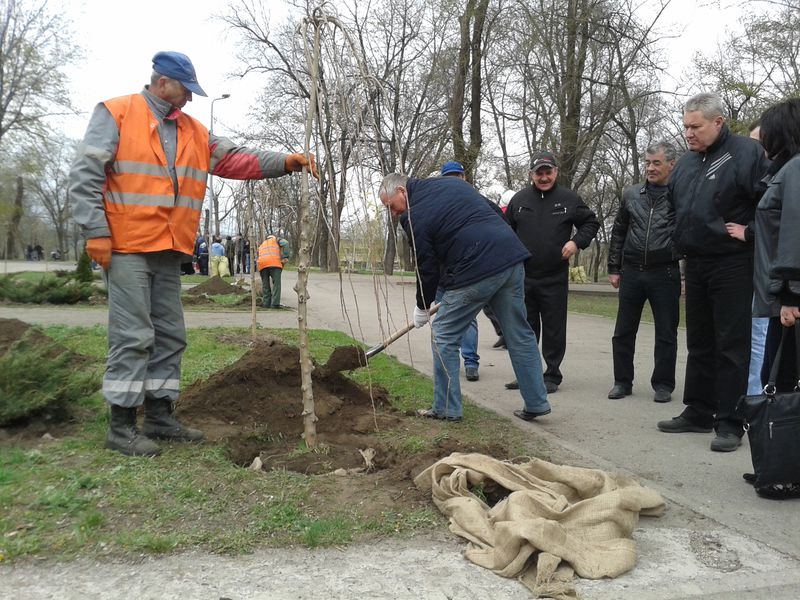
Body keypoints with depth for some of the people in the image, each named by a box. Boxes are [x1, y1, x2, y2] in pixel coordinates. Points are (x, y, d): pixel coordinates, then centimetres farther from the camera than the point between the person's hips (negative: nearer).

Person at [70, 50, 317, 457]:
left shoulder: (194, 132, 15)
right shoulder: (116, 114, -3)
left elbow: (238, 161, 9)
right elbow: (84, 175, -8)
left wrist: (285, 162, -5)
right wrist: (96, 232, -14)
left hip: (169, 252, 7)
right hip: (126, 248, -7)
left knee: (170, 336, 9)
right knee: (133, 336, -7)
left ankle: (160, 416, 20)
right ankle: (121, 425, 2)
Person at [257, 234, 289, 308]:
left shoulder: (261, 246, 40)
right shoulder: (276, 240, 28)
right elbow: (285, 244, 5)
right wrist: (285, 257, -1)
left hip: (262, 264, 4)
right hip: (274, 263, -4)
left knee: (265, 284, 12)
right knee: (276, 283, -3)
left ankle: (266, 303, 7)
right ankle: (275, 303, -10)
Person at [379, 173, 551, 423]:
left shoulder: (415, 217, -4)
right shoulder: (452, 182, 18)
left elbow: (427, 268, 2)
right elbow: (494, 211, 21)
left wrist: (422, 308, 16)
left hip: (476, 271, -8)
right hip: (512, 257, 8)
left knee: (445, 337, 7)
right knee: (520, 335, 14)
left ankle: (447, 409, 12)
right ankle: (537, 403, 20)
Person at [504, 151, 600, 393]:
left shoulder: (569, 199, 0)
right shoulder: (519, 199, 6)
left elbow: (591, 223, 10)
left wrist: (577, 241, -6)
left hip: (554, 279, -2)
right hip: (523, 277, 3)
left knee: (553, 330, 3)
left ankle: (552, 376, 13)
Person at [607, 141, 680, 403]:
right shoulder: (631, 195, 8)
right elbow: (618, 233, 14)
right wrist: (614, 268, 11)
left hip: (665, 273, -3)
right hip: (632, 272, 4)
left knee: (666, 334, 6)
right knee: (623, 332, 8)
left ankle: (663, 385, 18)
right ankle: (622, 381, 20)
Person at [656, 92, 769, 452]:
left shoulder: (746, 153, -10)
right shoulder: (685, 163, 13)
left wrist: (751, 234, -15)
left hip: (732, 265, -7)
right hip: (695, 265, 8)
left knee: (732, 346, -3)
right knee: (699, 344, 14)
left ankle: (729, 424, 4)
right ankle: (698, 413, 24)